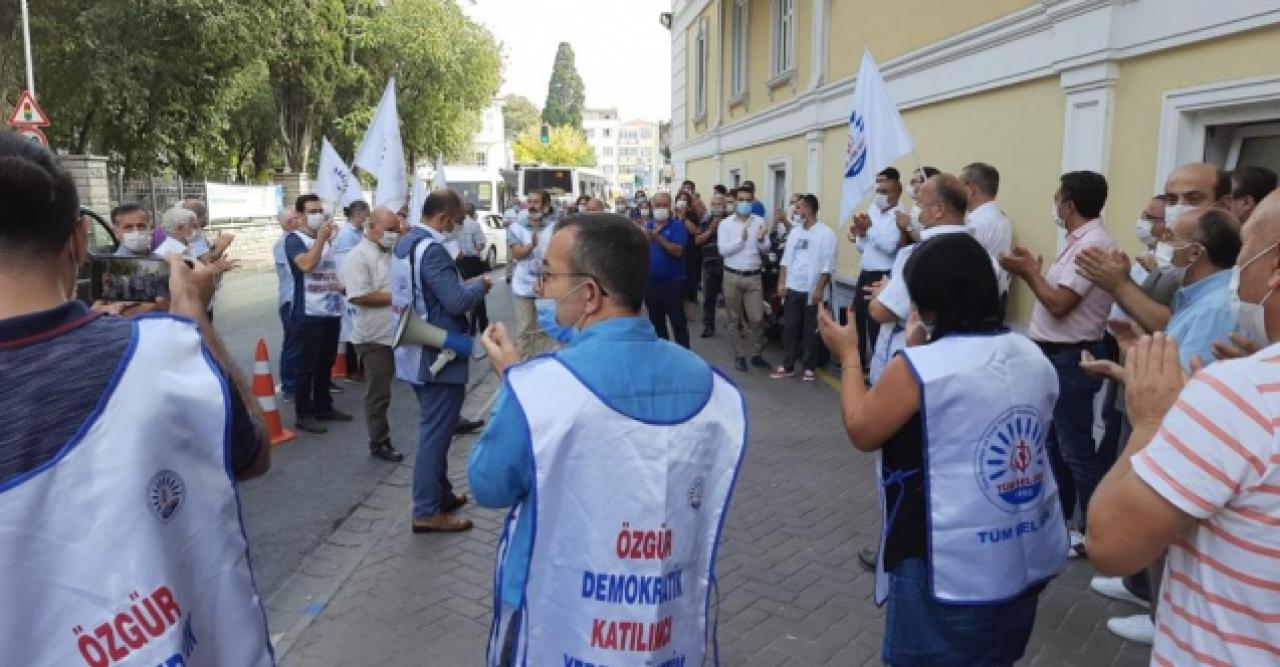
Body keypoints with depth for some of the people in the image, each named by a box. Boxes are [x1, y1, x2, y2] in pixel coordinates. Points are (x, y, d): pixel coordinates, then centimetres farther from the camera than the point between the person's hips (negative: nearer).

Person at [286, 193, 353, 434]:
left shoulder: (326, 239, 16)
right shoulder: (294, 239, -6)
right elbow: (306, 264, -24)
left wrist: (343, 286, 12)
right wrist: (321, 238, -21)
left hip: (331, 311, 7)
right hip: (308, 314, -7)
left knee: (326, 364, 16)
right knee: (306, 365, -1)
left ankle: (324, 407, 27)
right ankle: (303, 415, 5)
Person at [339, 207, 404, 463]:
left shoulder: (393, 253, 11)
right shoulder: (358, 257, -14)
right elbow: (359, 297, -24)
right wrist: (396, 297, -19)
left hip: (400, 333, 8)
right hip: (376, 338, -8)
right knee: (378, 394, 5)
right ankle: (379, 443, 18)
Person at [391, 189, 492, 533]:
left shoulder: (406, 242, 10)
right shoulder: (432, 249, -23)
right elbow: (457, 302, -27)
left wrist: (465, 284, 10)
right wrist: (479, 285, -8)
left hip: (417, 353, 10)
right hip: (437, 356, -10)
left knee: (434, 427, 21)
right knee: (436, 431, -1)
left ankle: (440, 493, 33)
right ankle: (427, 511, 9)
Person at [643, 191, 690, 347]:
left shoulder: (677, 226, -5)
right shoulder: (647, 226, 9)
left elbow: (677, 251, -19)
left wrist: (658, 238, -27)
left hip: (673, 282, -5)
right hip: (651, 282, 5)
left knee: (678, 321, -2)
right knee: (656, 322, 15)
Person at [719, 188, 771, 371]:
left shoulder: (759, 221, 2)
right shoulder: (725, 223, -3)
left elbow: (765, 249, 1)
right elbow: (723, 250, -12)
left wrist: (761, 240, -19)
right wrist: (741, 239, -19)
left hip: (754, 276, 1)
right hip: (732, 276, -1)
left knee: (757, 318, 2)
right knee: (734, 319, 7)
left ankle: (755, 354, 19)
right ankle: (739, 356, 18)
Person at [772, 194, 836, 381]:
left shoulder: (825, 233, -8)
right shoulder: (795, 231, 9)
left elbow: (828, 265, -11)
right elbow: (786, 258, 11)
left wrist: (819, 289, -15)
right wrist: (782, 283, 3)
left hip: (812, 291, -5)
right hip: (792, 288, 5)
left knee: (810, 330, 5)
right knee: (789, 327, 7)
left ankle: (809, 367, 15)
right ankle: (787, 365, 16)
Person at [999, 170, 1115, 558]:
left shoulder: (1091, 244, -19)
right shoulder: (1081, 241, 12)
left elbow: (1059, 304, -22)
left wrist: (1030, 272, -11)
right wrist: (1032, 271, 4)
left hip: (1071, 359, -10)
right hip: (1056, 355, 10)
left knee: (1075, 448, -1)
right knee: (1053, 440, 18)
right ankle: (1058, 514, 32)